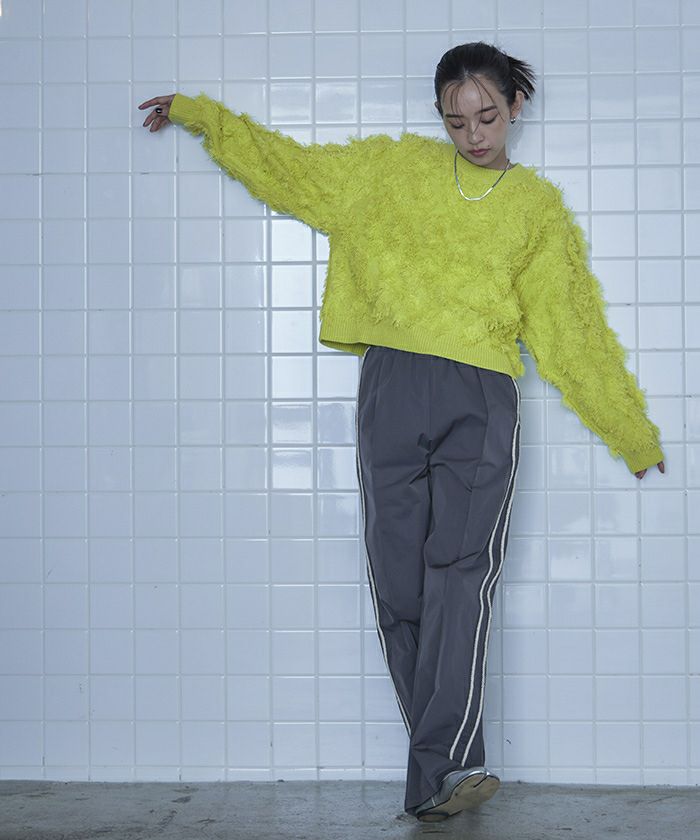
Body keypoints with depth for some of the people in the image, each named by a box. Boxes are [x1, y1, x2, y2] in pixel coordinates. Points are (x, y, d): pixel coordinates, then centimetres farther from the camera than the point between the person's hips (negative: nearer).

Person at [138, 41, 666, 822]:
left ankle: (442, 772, -27)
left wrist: (635, 436, 18)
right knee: (399, 585, -4)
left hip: (482, 400, -2)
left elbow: (574, 332, 17)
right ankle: (449, 765, 2)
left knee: (461, 570, -18)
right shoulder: (391, 168, 17)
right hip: (394, 385, 2)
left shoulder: (539, 209, 15)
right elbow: (290, 165, 26)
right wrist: (198, 113, 27)